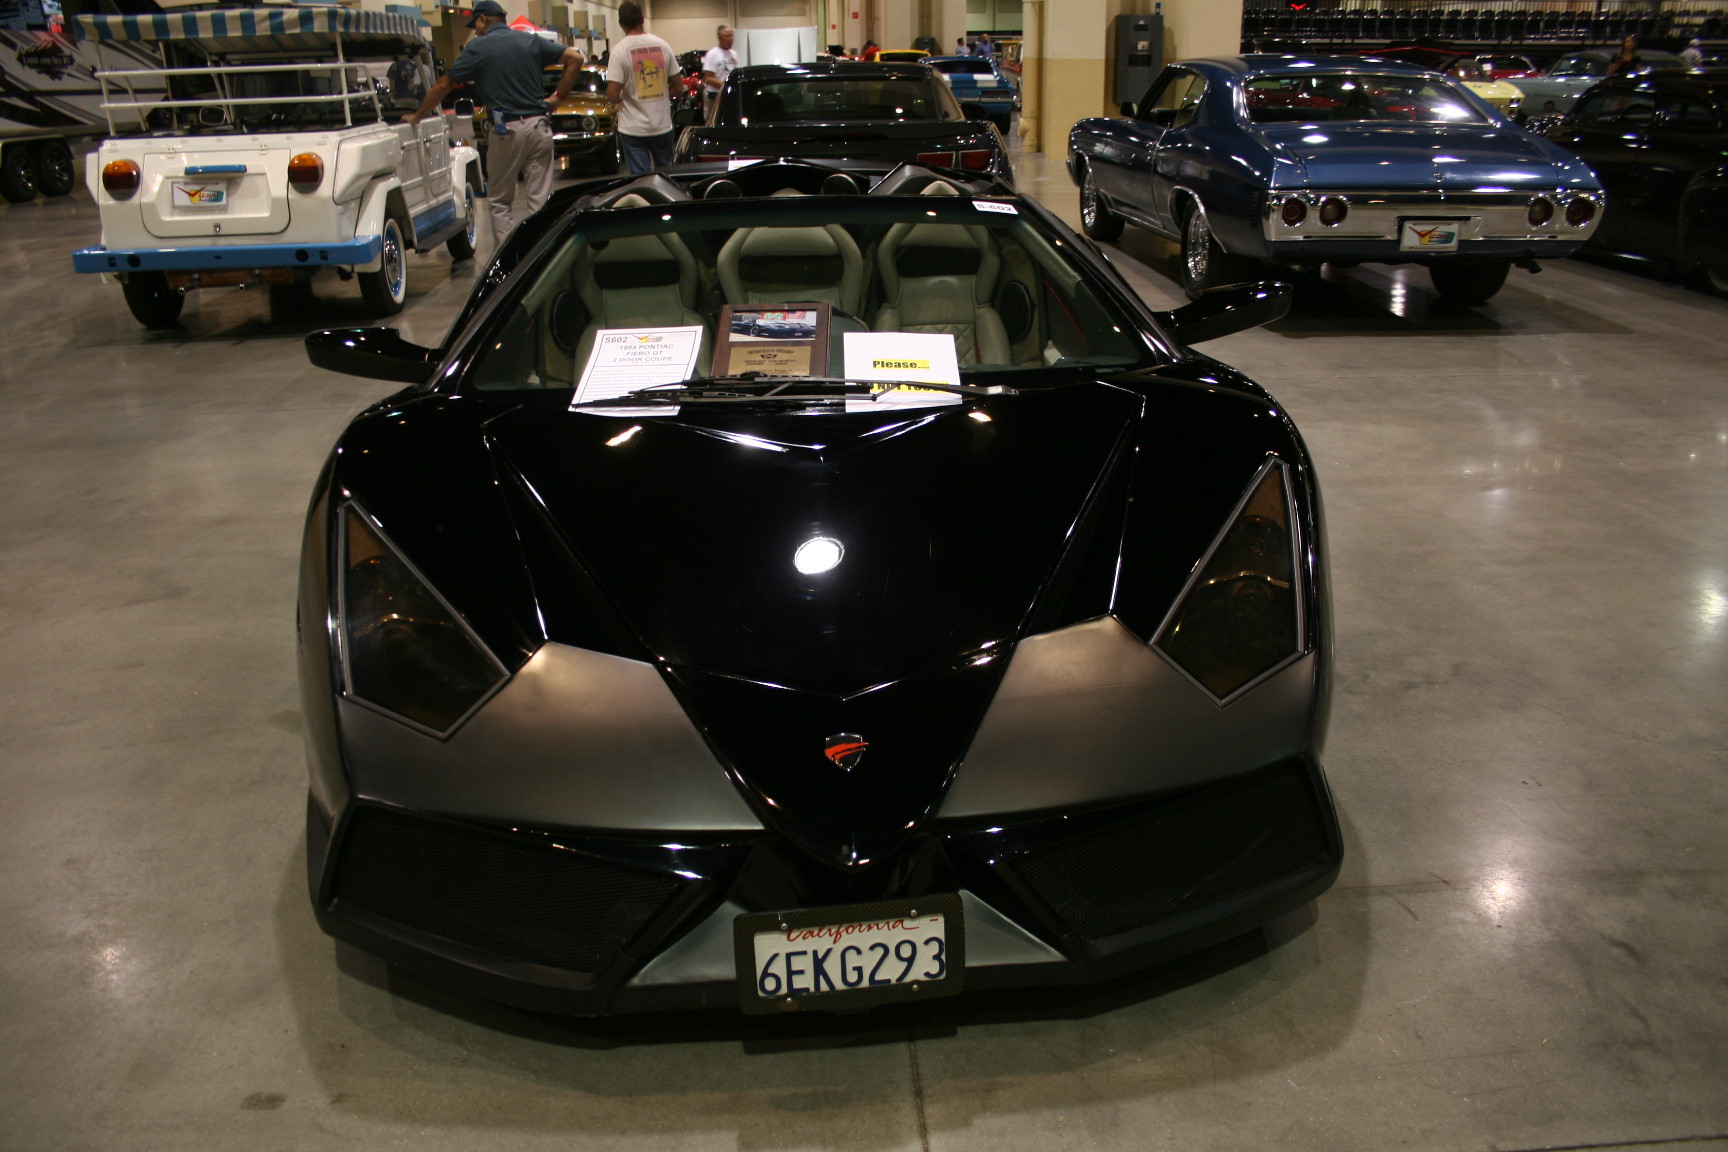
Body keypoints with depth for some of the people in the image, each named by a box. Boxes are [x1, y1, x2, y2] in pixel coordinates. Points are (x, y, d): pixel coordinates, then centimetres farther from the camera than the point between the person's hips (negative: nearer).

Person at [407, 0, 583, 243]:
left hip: (506, 129, -3)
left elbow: (444, 85, 4)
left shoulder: (478, 48, 1)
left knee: (499, 201, 8)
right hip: (539, 125, 3)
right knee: (540, 201, 4)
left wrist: (416, 116, 14)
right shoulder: (531, 41, 10)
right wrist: (559, 96, 7)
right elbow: (575, 58, 5)